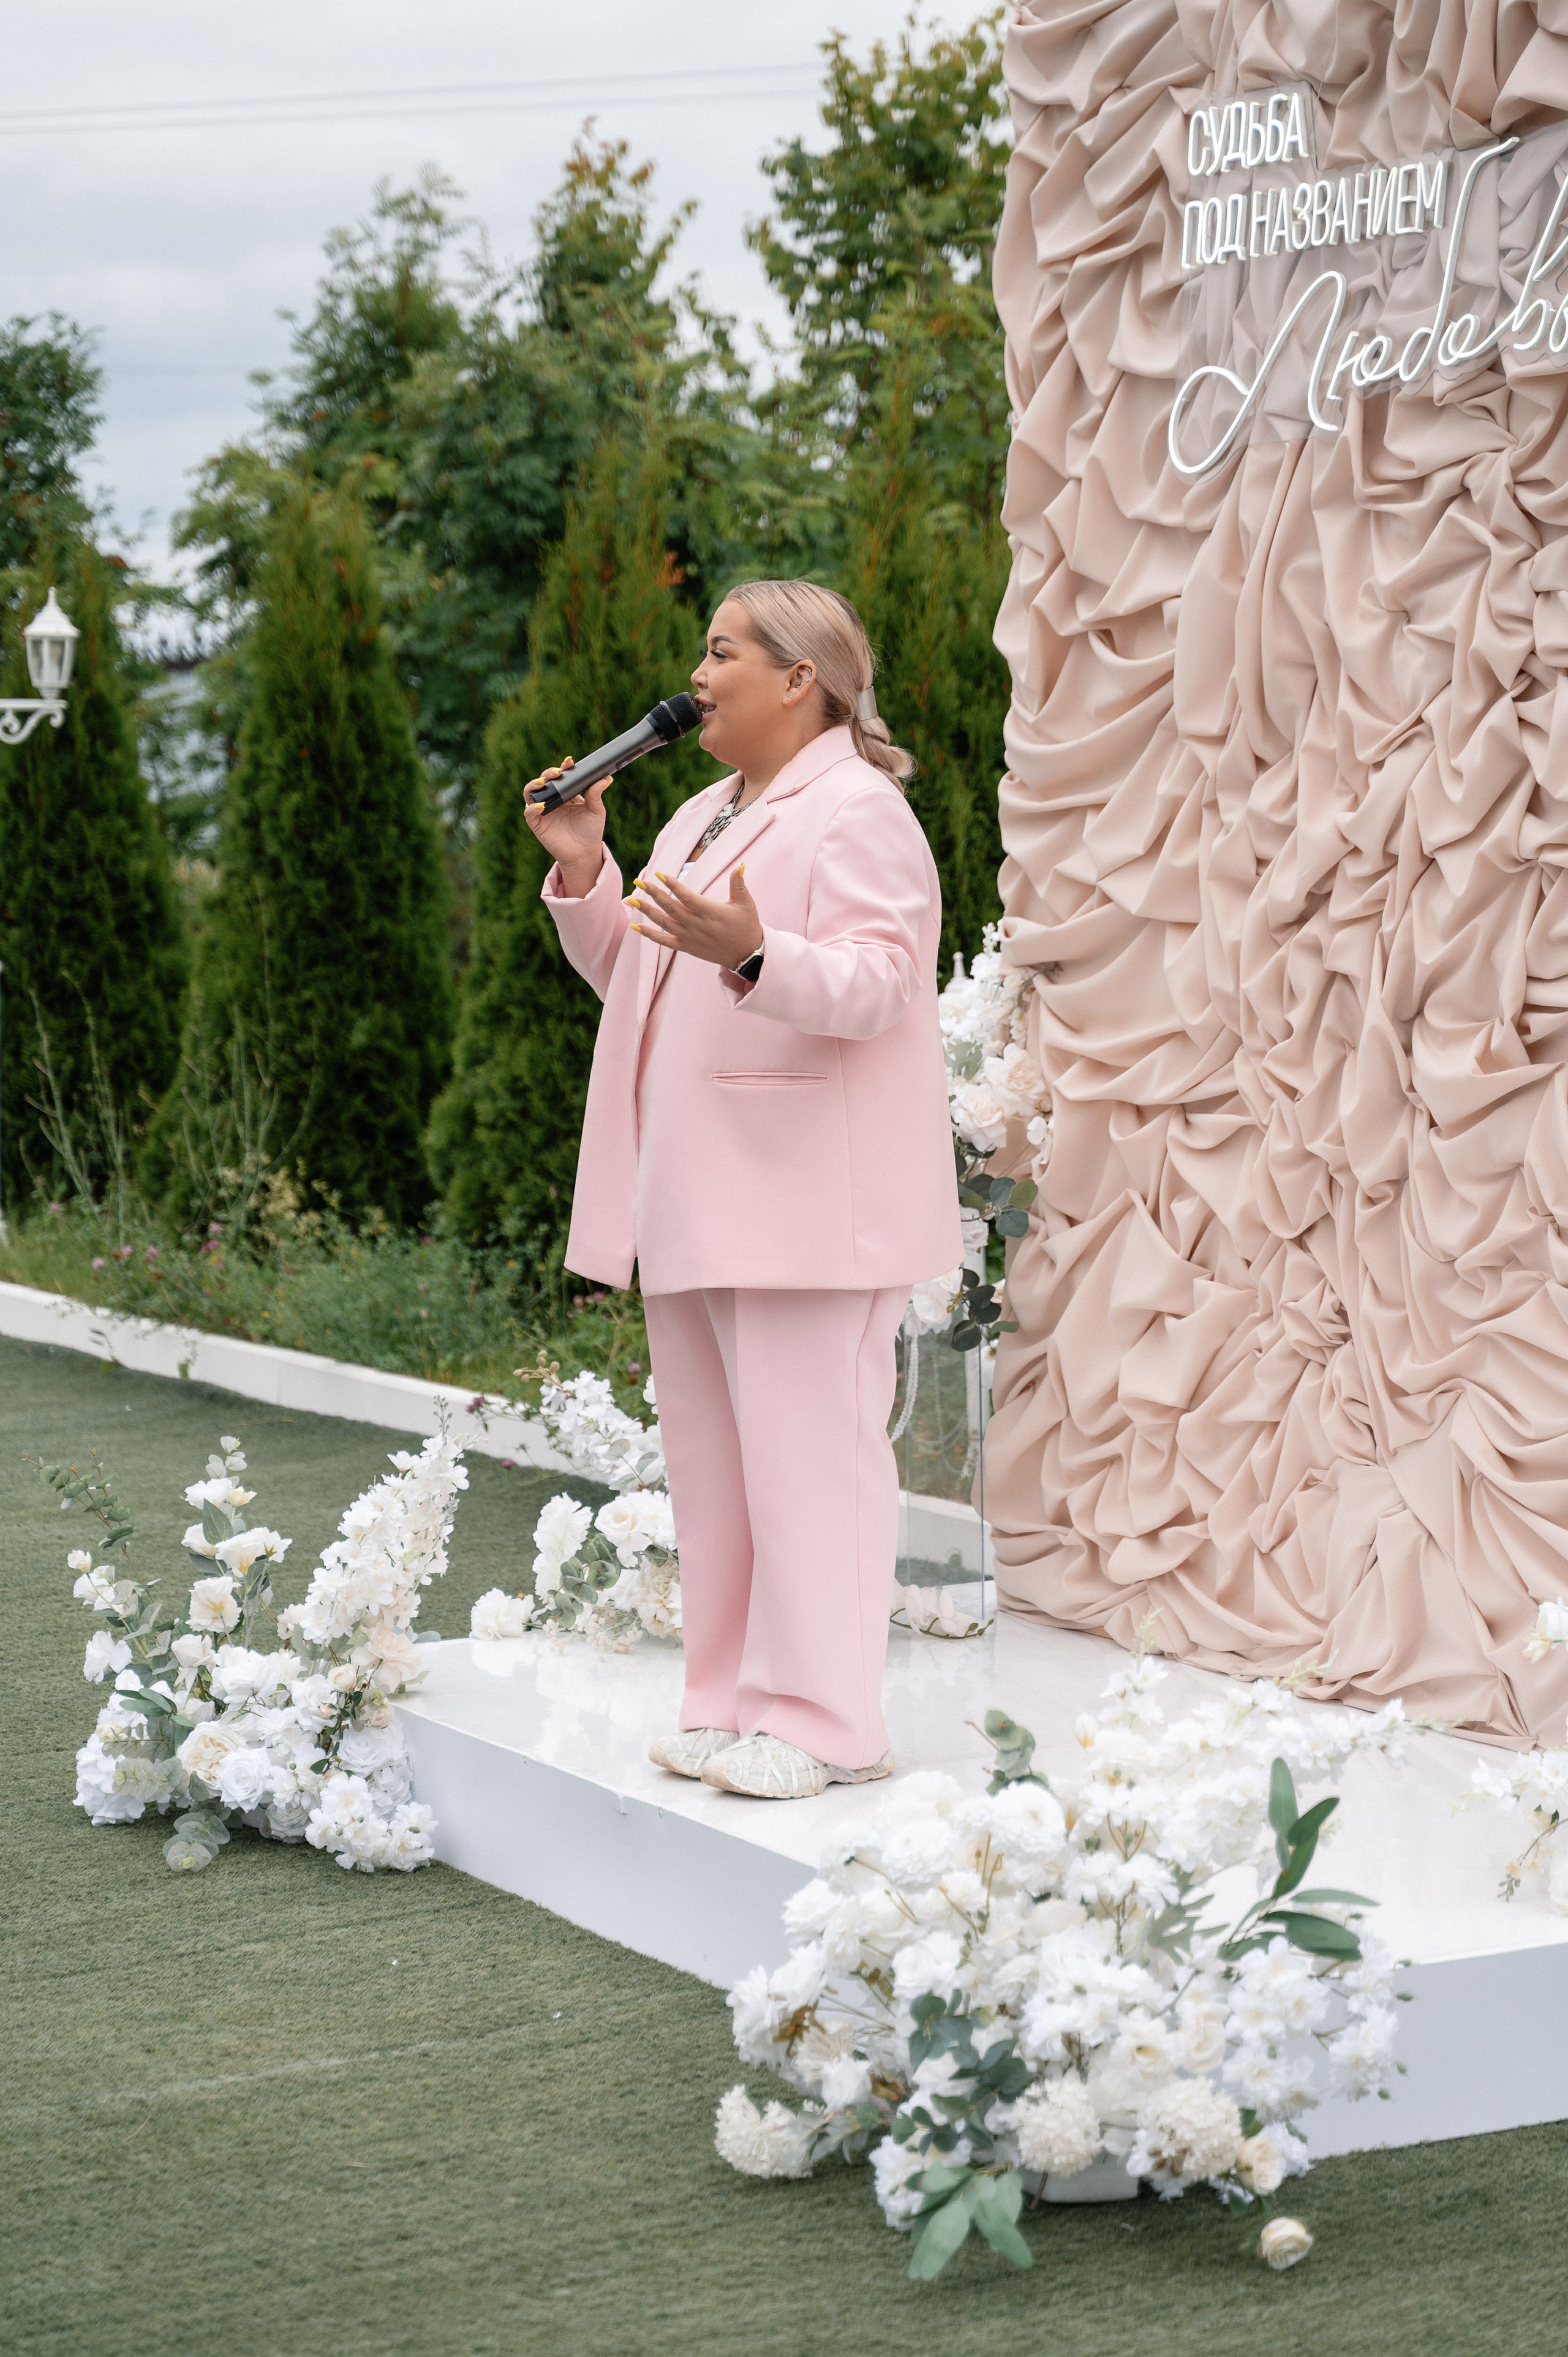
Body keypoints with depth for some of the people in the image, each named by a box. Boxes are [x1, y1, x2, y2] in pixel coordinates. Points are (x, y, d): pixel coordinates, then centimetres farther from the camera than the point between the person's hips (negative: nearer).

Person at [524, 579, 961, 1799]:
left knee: (807, 1450, -8)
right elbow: (632, 975, 26)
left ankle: (825, 1722, -3)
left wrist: (753, 956, -37)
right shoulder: (704, 818, 21)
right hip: (700, 1197, 10)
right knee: (714, 1460, 11)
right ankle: (736, 1700, 19)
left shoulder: (858, 812, -8)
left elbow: (873, 983, -21)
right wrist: (584, 876, 11)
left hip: (807, 1198, -10)